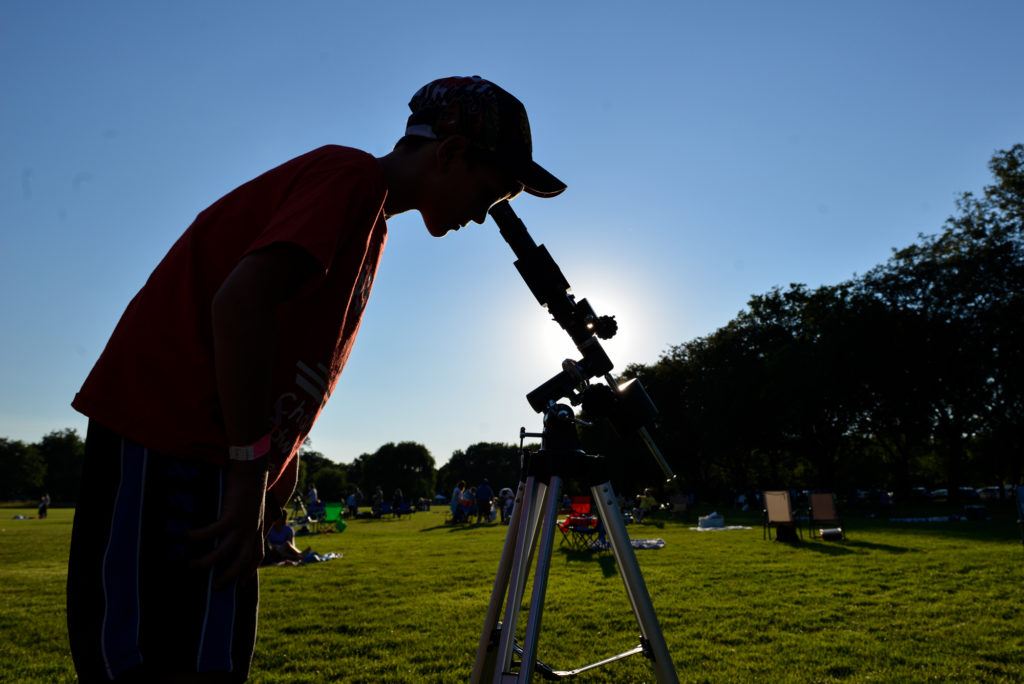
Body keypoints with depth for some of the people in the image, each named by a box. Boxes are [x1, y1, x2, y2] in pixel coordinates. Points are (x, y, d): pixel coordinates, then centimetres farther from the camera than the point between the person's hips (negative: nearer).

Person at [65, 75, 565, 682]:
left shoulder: (372, 223, 19)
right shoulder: (356, 176, -10)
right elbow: (241, 299, -24)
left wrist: (277, 465, 17)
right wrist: (253, 469, -20)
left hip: (218, 455, 9)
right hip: (164, 442, -9)